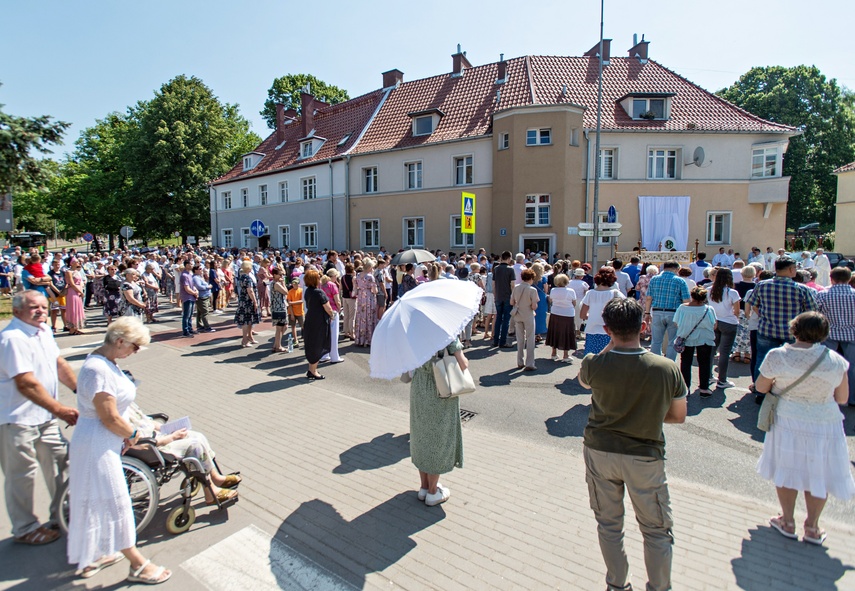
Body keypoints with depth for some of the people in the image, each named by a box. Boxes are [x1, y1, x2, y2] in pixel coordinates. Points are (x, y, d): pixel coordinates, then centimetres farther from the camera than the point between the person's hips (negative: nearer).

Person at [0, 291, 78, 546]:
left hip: (45, 416, 9)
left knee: (60, 462, 16)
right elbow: (26, 383, -25)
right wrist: (59, 409, -23)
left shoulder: (43, 331, 6)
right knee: (22, 475, 6)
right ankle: (25, 529, 25)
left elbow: (59, 363, 10)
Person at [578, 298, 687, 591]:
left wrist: (613, 344, 3)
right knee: (656, 529, 20)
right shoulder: (667, 368, -18)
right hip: (645, 457, -1)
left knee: (608, 524, 20)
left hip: (599, 452, 1)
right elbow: (678, 416, -3)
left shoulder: (593, 364, -18)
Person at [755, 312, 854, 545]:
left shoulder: (777, 356, -15)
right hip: (823, 425, 1)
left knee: (787, 471, 16)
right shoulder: (836, 361, -11)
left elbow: (760, 387, -3)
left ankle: (787, 522, 29)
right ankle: (812, 528, 28)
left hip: (787, 422, 0)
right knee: (818, 474, 17)